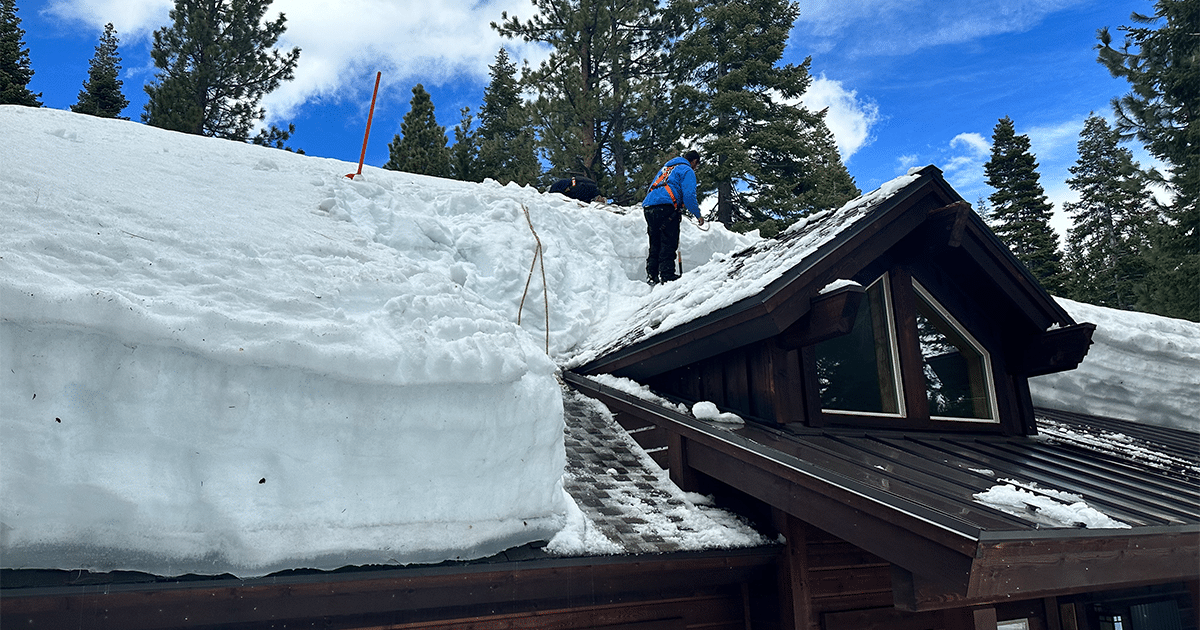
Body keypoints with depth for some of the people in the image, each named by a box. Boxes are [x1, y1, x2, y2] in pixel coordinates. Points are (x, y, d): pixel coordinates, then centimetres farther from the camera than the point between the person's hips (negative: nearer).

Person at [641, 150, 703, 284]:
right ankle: (667, 275, -14)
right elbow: (689, 196, -7)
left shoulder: (666, 168, 31)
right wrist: (698, 215, 3)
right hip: (666, 207, -8)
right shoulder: (687, 171, 6)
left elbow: (652, 188, 31)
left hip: (648, 207, 8)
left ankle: (652, 276, 7)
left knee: (655, 244, 11)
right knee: (668, 244, -8)